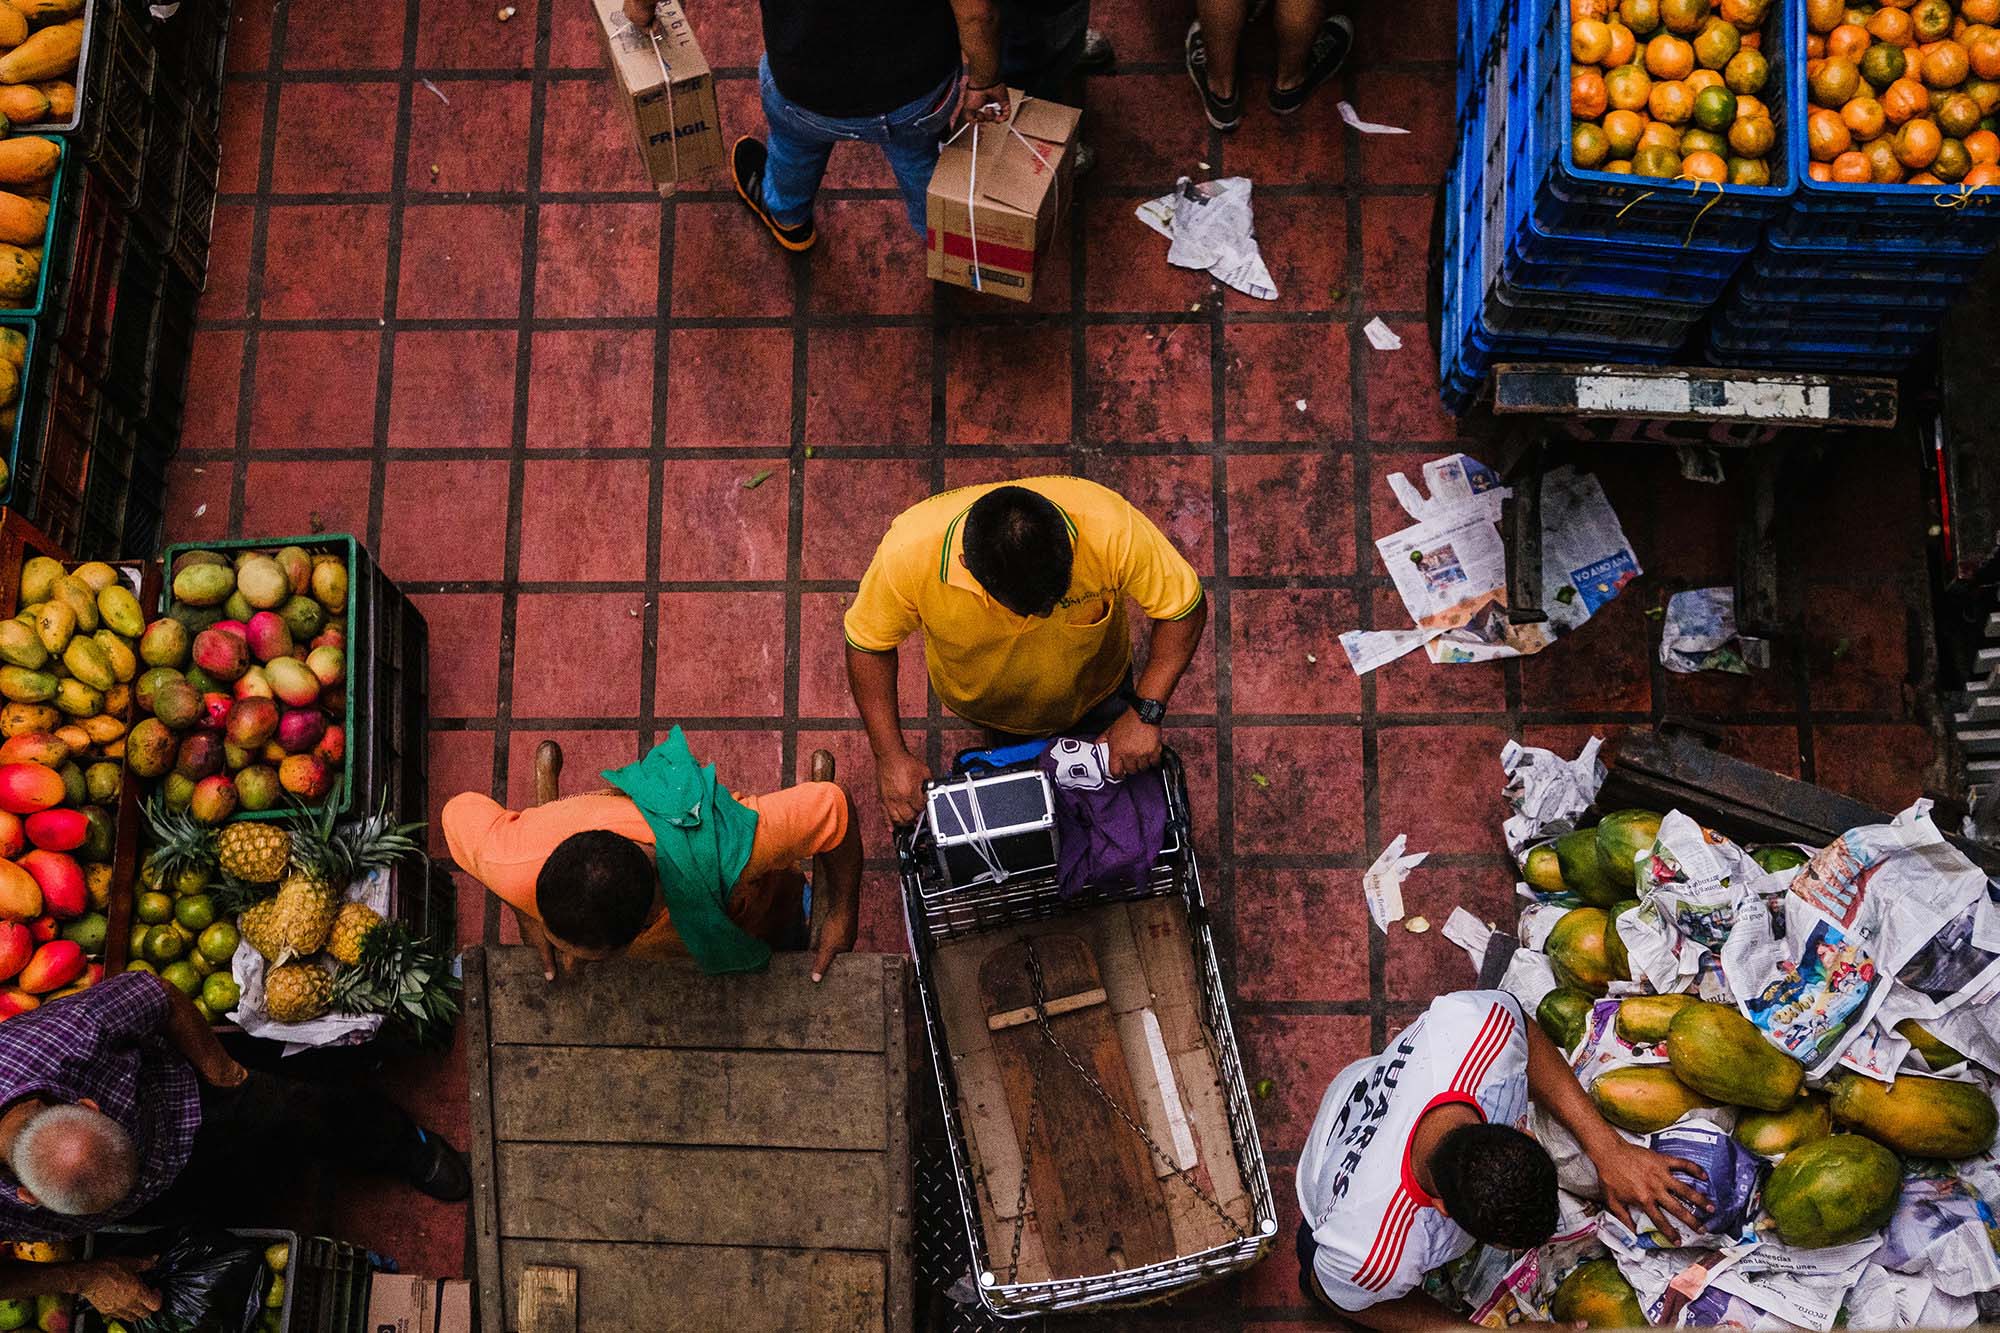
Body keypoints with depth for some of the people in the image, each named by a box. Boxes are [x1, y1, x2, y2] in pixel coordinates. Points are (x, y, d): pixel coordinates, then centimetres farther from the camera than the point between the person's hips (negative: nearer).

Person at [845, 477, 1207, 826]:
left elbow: (1184, 608, -26)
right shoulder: (909, 552, -41)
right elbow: (868, 643, -22)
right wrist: (889, 754, -27)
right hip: (986, 707, 0)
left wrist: (1145, 712, -34)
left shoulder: (1111, 529, -43)